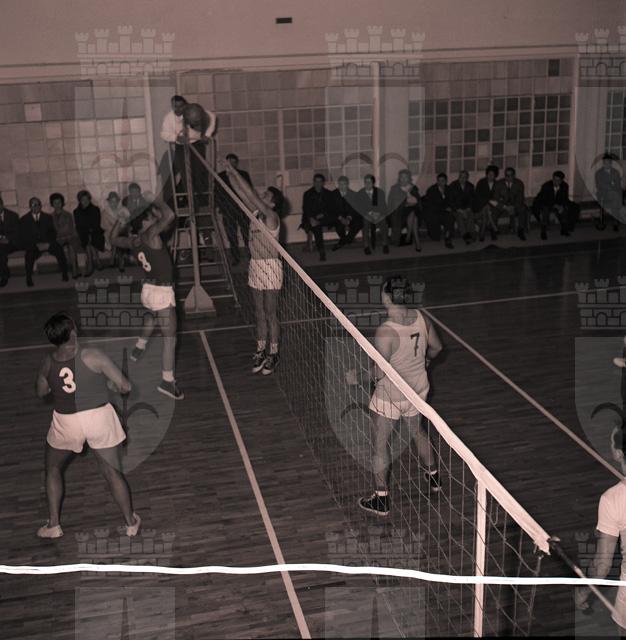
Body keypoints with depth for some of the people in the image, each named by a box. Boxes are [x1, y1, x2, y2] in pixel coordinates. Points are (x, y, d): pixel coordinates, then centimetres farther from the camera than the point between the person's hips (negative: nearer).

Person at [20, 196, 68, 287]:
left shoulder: (47, 217, 13)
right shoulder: (24, 220, 6)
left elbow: (53, 233, 6)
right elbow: (23, 238, -2)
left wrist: (48, 243, -15)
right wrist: (36, 245, -18)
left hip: (47, 244, 2)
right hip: (32, 246, -1)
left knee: (59, 249, -29)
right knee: (29, 254, -35)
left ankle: (64, 275, -22)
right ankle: (29, 279, -23)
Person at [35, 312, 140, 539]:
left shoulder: (48, 363, -6)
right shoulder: (93, 356, -17)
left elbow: (41, 392, 14)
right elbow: (125, 387, -13)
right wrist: (111, 384, 7)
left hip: (66, 422, 2)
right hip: (99, 417, -1)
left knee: (53, 468, 26)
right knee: (112, 471, 13)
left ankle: (53, 525, 27)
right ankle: (131, 523, 24)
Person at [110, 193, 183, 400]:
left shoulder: (132, 241, 3)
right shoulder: (149, 235, -19)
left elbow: (114, 239, 23)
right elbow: (170, 216, -30)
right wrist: (155, 200, -14)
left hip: (148, 289, 8)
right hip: (162, 292, -8)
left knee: (152, 317, 41)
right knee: (169, 337, -4)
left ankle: (139, 349, 54)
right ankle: (167, 381, -4)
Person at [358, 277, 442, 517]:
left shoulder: (385, 332, -30)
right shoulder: (421, 318, -10)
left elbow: (379, 372, -27)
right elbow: (436, 347, 6)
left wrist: (372, 375, -5)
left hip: (391, 395, -6)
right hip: (418, 389, 6)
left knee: (380, 443, 10)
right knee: (418, 432, 29)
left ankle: (381, 499, 19)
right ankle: (433, 476, 49)